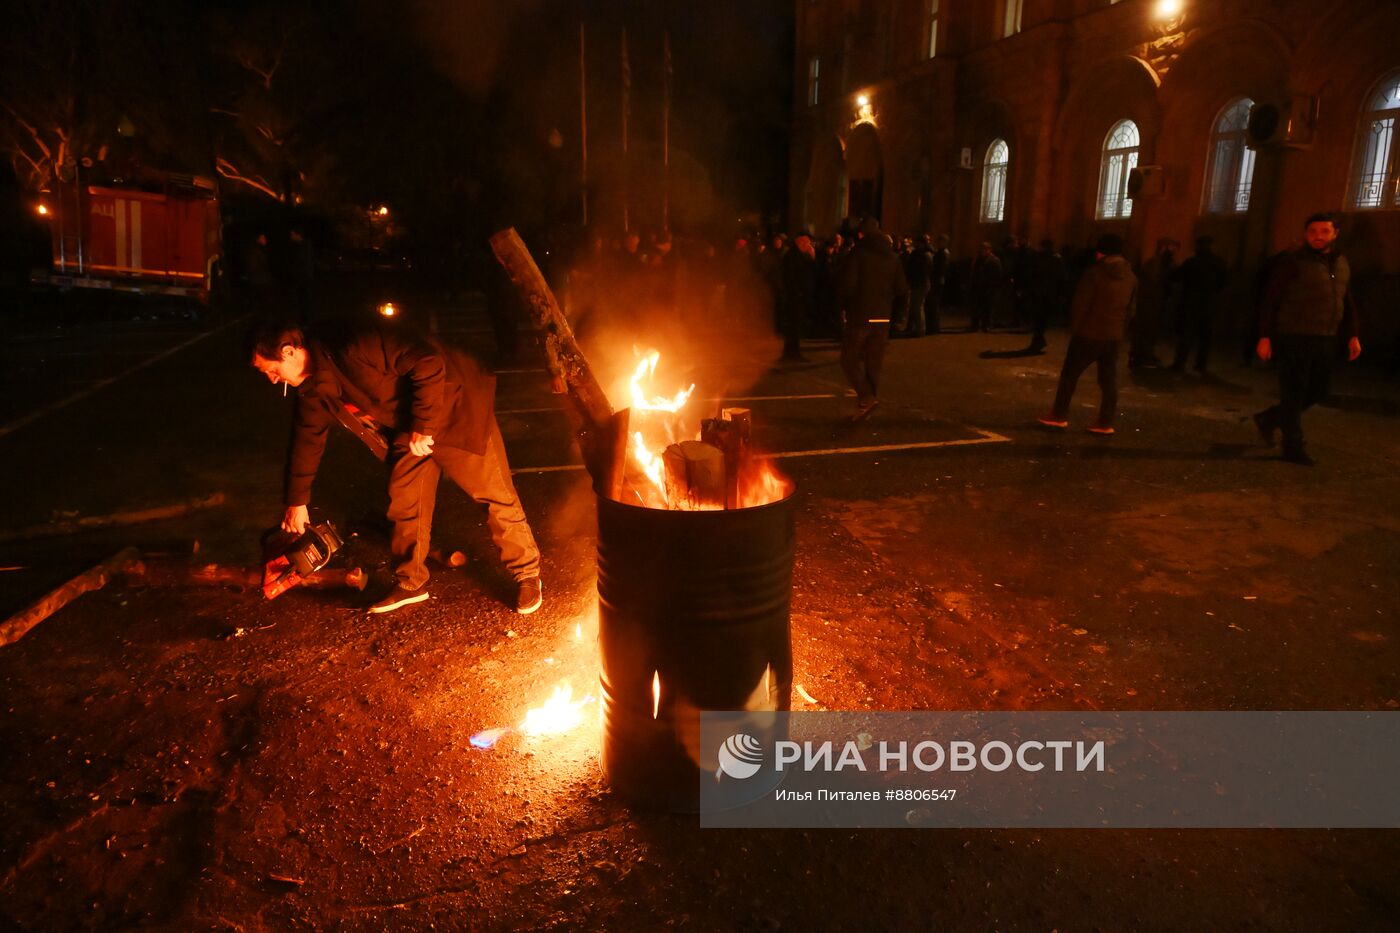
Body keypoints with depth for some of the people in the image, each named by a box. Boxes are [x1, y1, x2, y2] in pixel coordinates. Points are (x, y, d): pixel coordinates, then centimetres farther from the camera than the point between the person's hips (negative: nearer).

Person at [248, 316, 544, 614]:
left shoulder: (354, 344, -29)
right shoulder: (313, 387, 0)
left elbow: (429, 362, -33)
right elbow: (307, 439, 14)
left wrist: (423, 427, -27)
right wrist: (296, 501, 21)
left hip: (452, 409, -8)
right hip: (406, 429, 8)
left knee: (495, 494, -2)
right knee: (404, 505, 8)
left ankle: (527, 575, 12)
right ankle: (410, 584, 26)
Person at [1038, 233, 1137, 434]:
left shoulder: (1095, 273, -12)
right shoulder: (1131, 277, 7)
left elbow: (1080, 306, -12)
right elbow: (1130, 310, 11)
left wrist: (1074, 329, -1)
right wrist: (1119, 329, 18)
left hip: (1089, 334, -5)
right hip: (1113, 336, 6)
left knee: (1069, 374, 5)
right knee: (1108, 380, 7)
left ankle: (1059, 416, 8)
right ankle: (1105, 423, 7)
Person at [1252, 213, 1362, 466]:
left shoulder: (1340, 263, 13)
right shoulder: (1294, 262, -6)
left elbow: (1347, 303, 18)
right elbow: (1270, 301, -9)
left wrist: (1353, 335, 11)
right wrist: (1265, 337, -14)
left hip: (1324, 341, 7)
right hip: (1294, 339, -7)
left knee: (1318, 391, 12)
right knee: (1294, 394, 0)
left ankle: (1269, 419, 28)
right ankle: (1294, 448, 8)